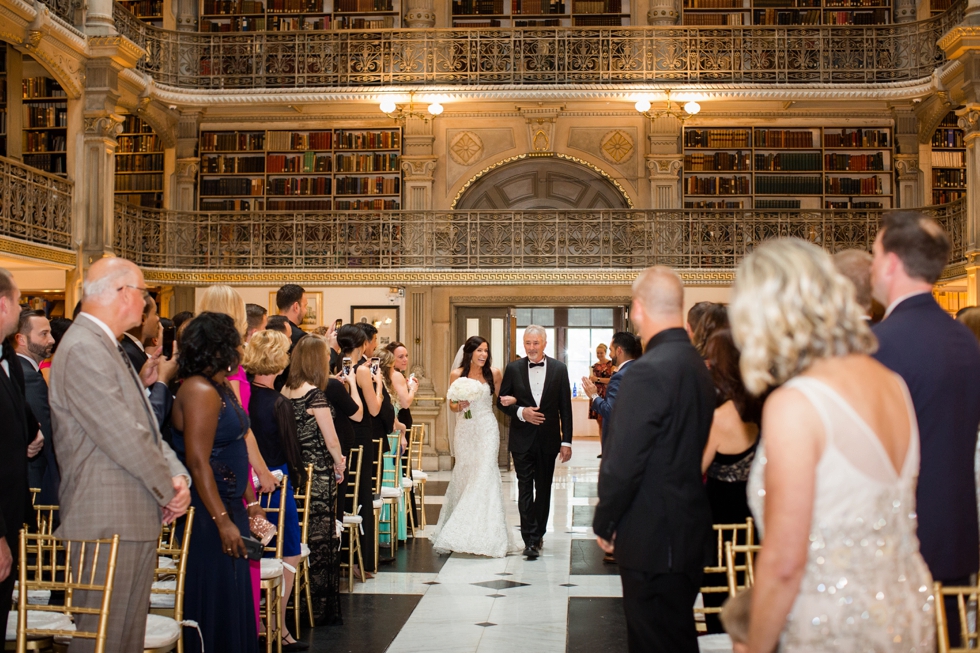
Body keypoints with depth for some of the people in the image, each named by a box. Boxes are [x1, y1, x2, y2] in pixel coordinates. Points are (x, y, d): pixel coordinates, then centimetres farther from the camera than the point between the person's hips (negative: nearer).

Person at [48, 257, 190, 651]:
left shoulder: (108, 348, 17)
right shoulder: (83, 349, -17)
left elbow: (146, 427, 15)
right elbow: (123, 436, -21)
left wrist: (177, 475, -1)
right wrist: (169, 489, -9)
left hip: (136, 519, 10)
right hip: (107, 523, -10)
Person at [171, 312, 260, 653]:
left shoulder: (221, 387, 11)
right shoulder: (200, 391, -18)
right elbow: (198, 463, -23)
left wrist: (250, 502, 15)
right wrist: (223, 522, -23)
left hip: (228, 505, 9)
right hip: (208, 511, -9)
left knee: (234, 597, 15)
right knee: (214, 600, 0)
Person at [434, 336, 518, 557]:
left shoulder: (494, 373, 0)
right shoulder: (456, 374, 0)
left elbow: (501, 398, 12)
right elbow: (452, 405, 6)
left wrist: (511, 400, -10)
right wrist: (459, 405, -16)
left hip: (487, 430, -1)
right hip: (465, 429, 1)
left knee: (485, 475, -9)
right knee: (464, 475, 6)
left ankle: (486, 535, -3)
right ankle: (460, 533, 20)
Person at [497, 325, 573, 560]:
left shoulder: (559, 369, 0)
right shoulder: (513, 369, 0)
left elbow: (565, 408, 0)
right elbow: (502, 401, 5)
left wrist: (566, 441, -3)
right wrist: (521, 412, -15)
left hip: (548, 439, 1)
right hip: (522, 439, -1)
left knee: (544, 489, 11)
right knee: (525, 489, -5)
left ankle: (539, 533, 24)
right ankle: (530, 540, -4)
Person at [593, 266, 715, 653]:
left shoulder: (648, 372, -21)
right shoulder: (698, 366, 6)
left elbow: (623, 464, -21)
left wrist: (604, 524, -6)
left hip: (652, 540, -9)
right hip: (690, 532, 9)